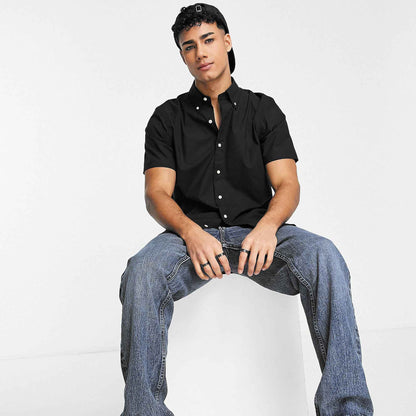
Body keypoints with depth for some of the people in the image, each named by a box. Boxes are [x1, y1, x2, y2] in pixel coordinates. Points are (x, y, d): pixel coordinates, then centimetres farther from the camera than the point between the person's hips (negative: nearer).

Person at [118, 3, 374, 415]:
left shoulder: (263, 110, 14)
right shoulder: (168, 117, 12)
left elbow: (287, 184, 3)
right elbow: (157, 194, 1)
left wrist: (268, 226, -22)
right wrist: (191, 232, -22)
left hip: (257, 230, 1)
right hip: (192, 232, 0)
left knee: (324, 257, -31)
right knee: (142, 273, -34)